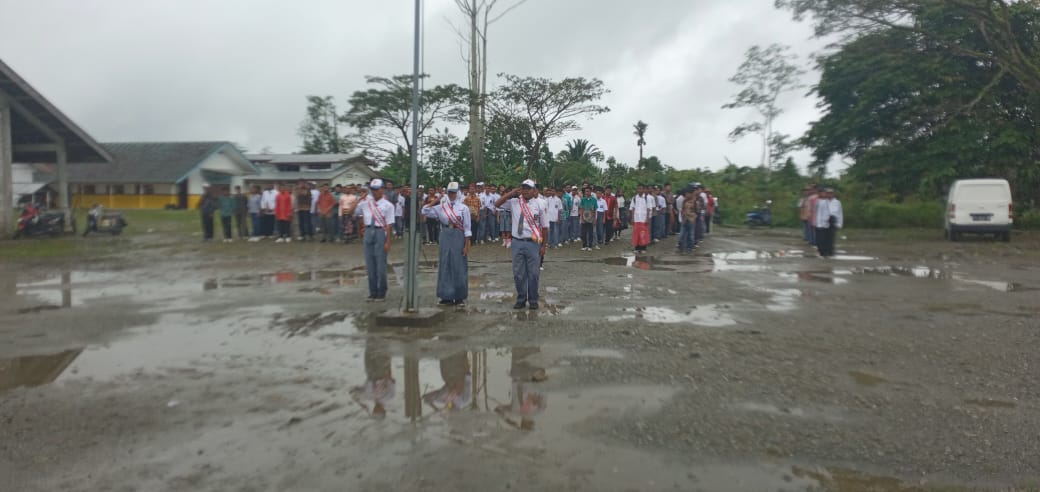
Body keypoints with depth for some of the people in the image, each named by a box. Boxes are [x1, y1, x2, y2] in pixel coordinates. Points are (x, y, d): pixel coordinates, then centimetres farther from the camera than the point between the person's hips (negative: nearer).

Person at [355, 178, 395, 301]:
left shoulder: (387, 205, -4)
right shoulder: (365, 203, 9)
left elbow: (389, 225, -8)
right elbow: (352, 214, 16)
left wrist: (387, 242, -12)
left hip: (380, 233, -5)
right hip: (368, 232, 5)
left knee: (381, 265, 0)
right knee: (370, 264, 10)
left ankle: (381, 294, 12)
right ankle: (372, 292, 21)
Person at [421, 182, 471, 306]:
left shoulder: (464, 208, -1)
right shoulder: (441, 207, 6)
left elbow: (467, 228, -4)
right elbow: (425, 211, 1)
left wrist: (467, 245, -9)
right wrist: (434, 201, -3)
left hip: (459, 238, -3)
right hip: (445, 237, 3)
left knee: (459, 267, 1)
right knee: (445, 266, 5)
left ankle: (459, 297, 10)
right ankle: (447, 296, 14)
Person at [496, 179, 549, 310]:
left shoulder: (539, 205, -3)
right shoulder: (514, 202, 3)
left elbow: (545, 227, -1)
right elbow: (497, 204, 0)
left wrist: (543, 246, -3)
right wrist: (511, 193, -7)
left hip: (533, 243, -2)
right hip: (517, 242, 2)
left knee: (533, 273, 7)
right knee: (518, 273, 11)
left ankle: (533, 300, 23)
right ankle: (521, 299, 25)